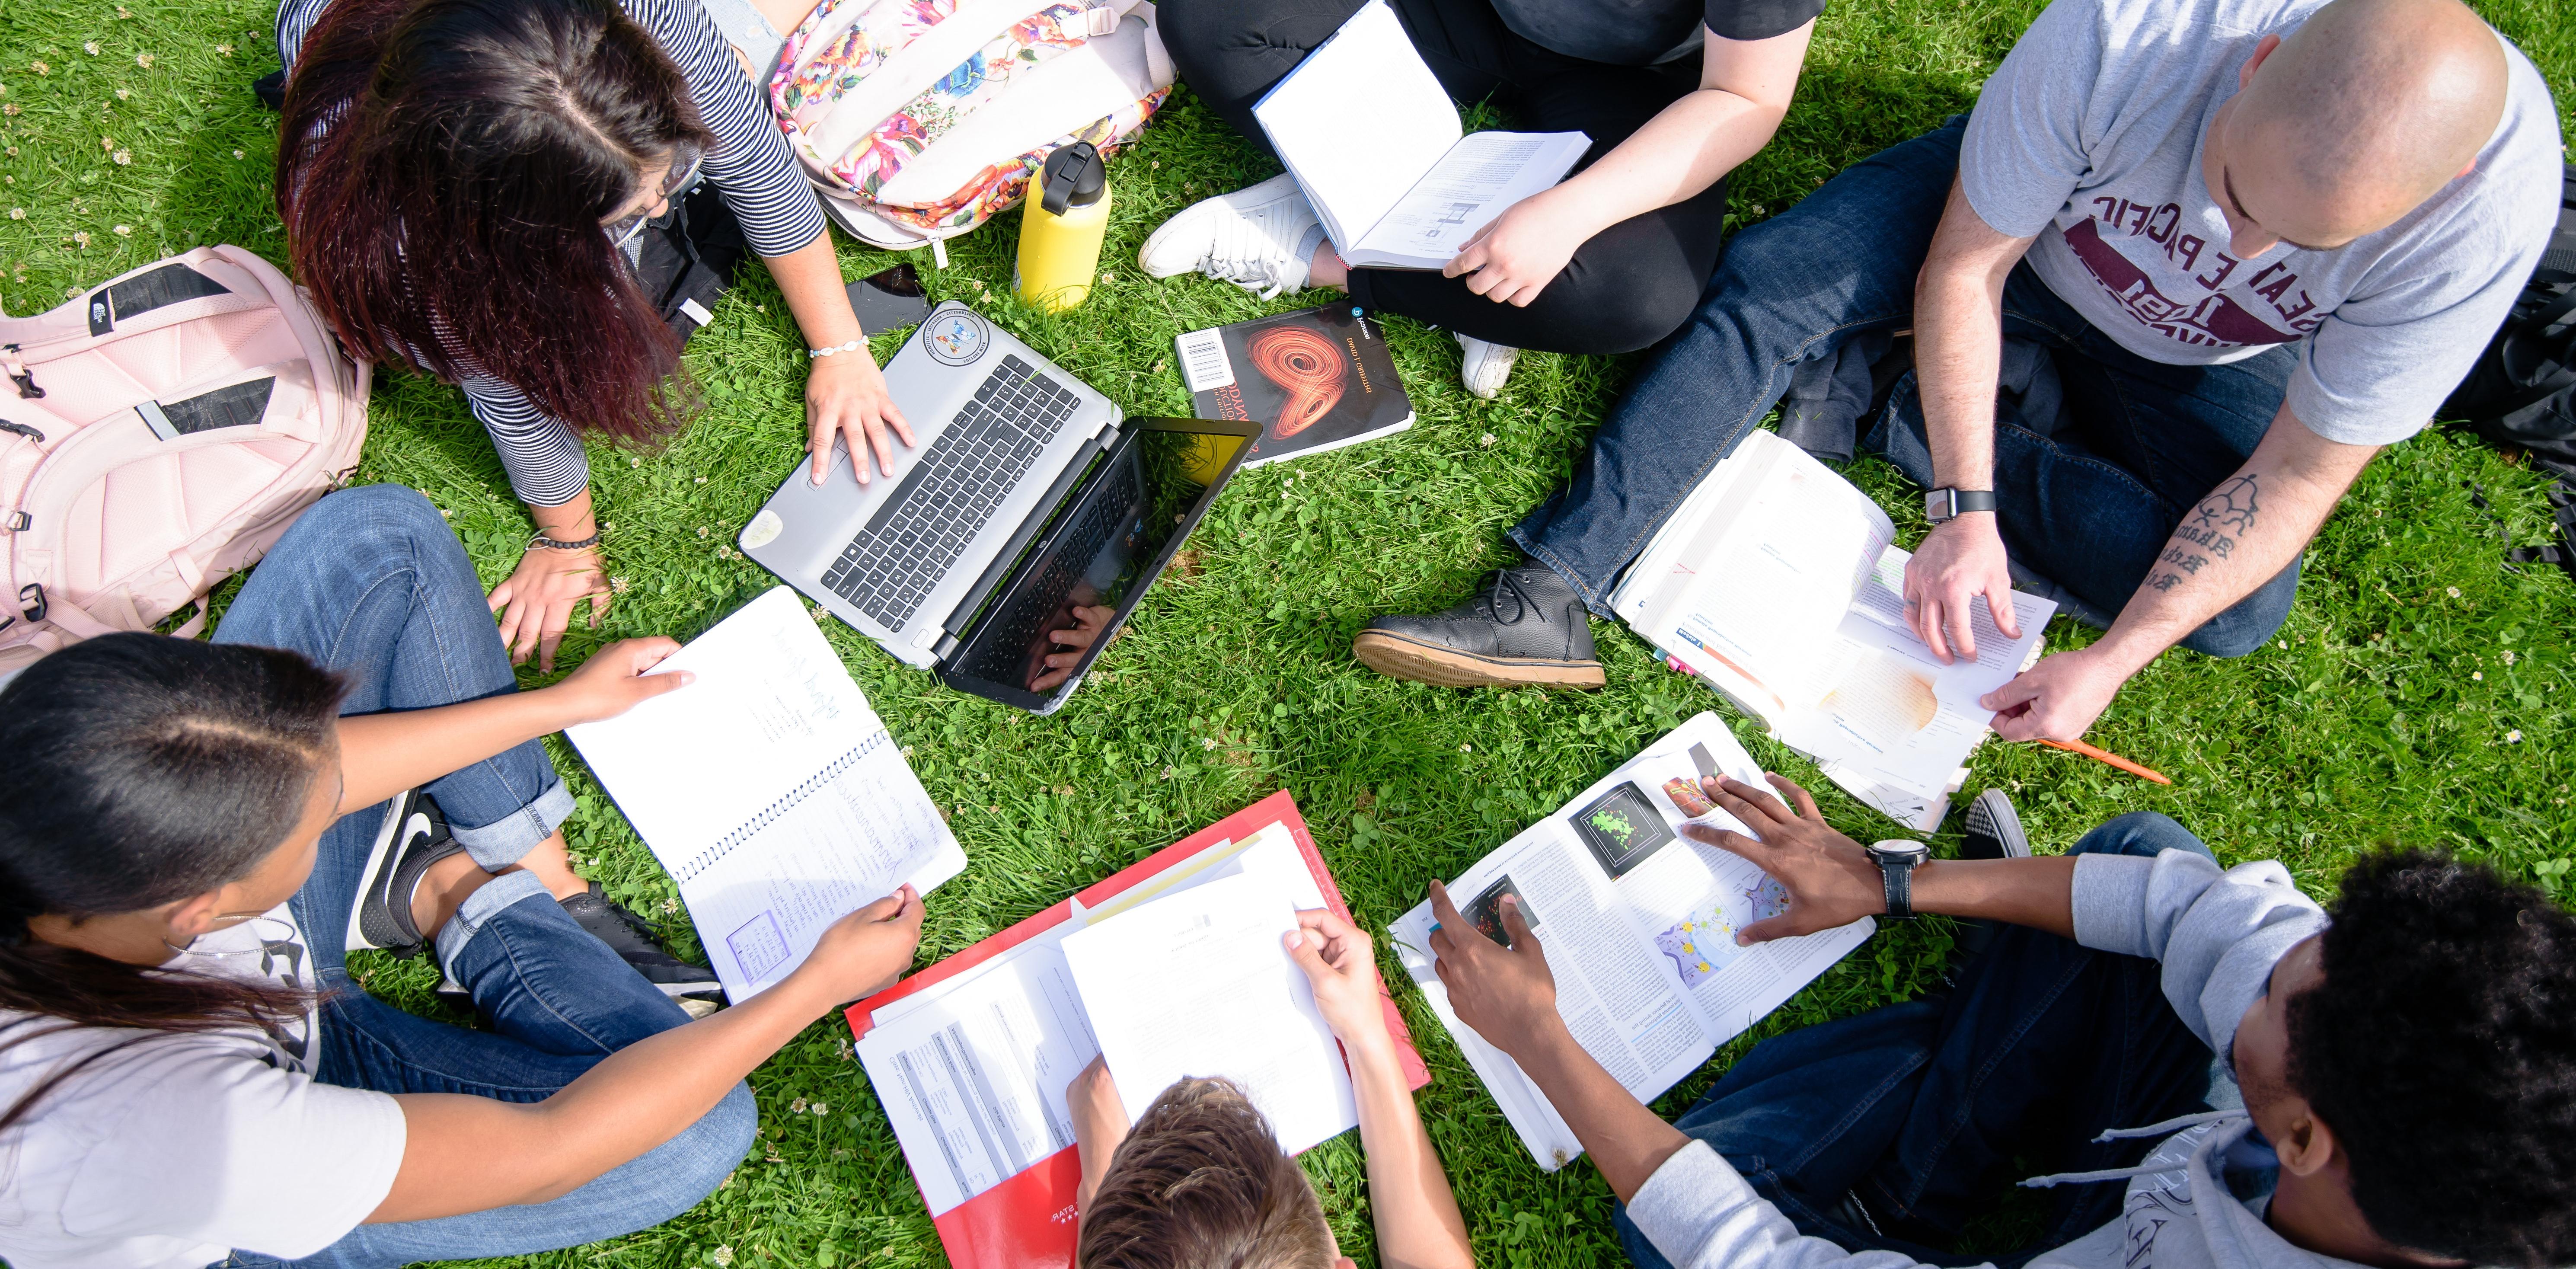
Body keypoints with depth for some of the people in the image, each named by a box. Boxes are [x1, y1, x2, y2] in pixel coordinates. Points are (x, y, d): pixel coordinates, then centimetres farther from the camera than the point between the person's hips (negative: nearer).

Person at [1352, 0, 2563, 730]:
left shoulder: (2486, 221, -33)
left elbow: (2298, 474, -23)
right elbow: (1964, 263, -25)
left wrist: (2112, 660, -29)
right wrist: (1966, 512, -27)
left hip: (2200, 362, 1)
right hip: (2022, 221, 0)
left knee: (2239, 609, -21)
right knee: (1769, 279, -23)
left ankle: (1894, 417, -14)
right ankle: (1550, 600, -28)